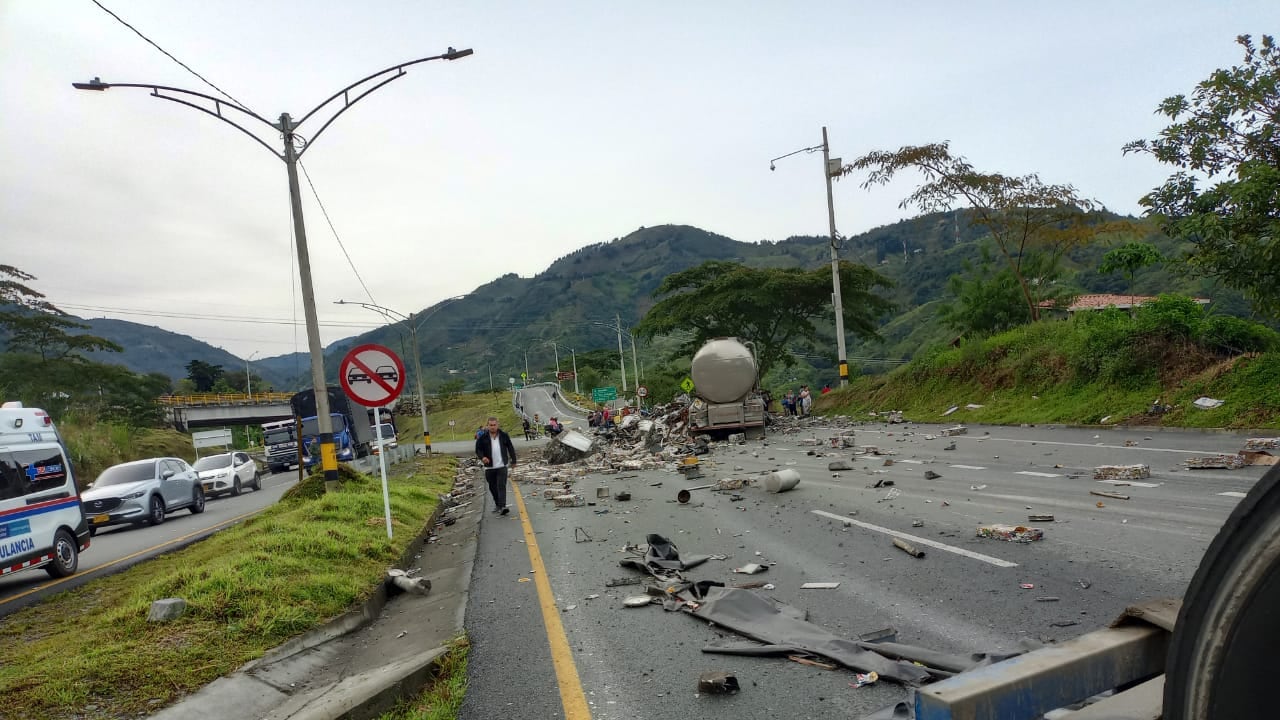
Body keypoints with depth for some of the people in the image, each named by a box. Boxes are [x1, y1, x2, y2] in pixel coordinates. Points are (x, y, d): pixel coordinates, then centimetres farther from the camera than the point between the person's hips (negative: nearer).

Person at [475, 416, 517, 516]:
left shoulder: (504, 436, 3)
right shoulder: (483, 438, 0)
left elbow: (510, 448, 12)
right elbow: (478, 449, 2)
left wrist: (513, 461, 14)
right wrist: (482, 457, -19)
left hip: (502, 466, -1)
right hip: (489, 467, 1)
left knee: (501, 486, -13)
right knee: (493, 487, 12)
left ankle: (502, 507, -19)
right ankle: (497, 504, 31)